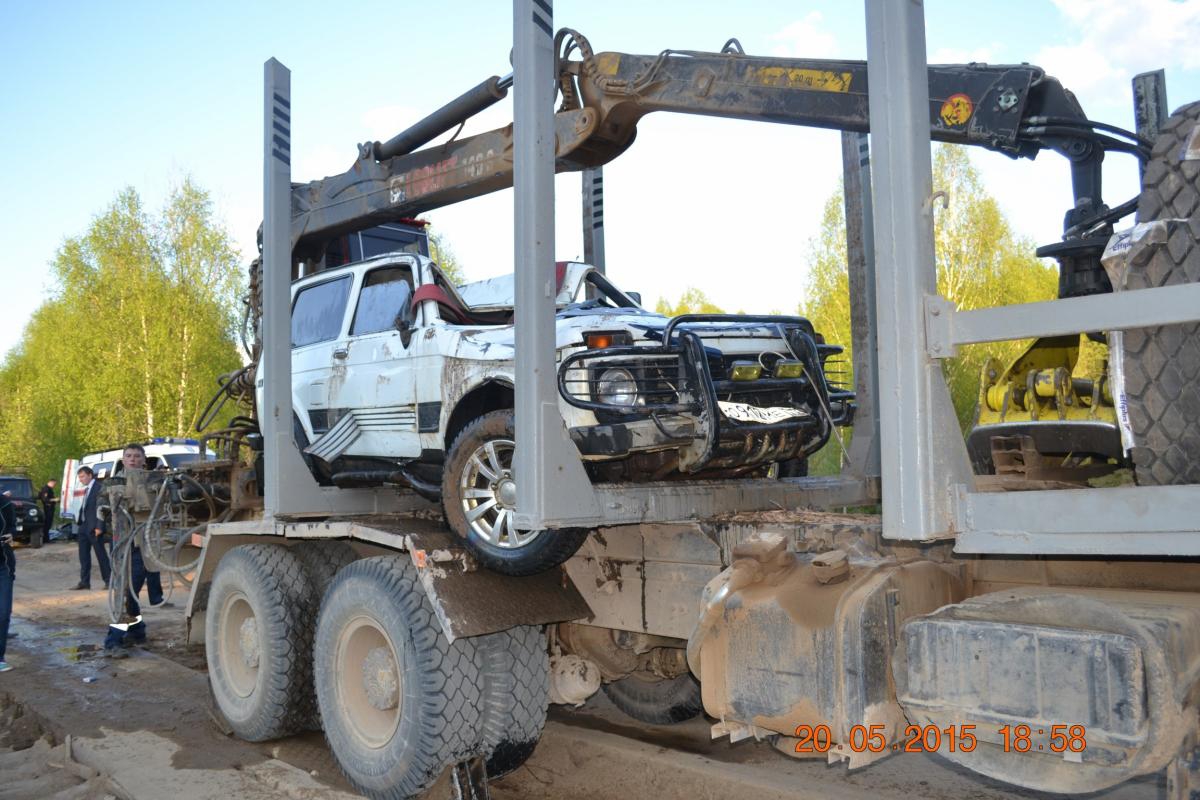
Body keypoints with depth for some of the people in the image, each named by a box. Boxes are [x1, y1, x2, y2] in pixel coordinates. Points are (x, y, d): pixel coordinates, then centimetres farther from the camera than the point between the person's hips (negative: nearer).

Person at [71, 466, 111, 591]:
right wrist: (80, 523, 8)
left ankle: (108, 580, 8)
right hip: (84, 527, 8)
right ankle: (84, 582, 14)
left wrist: (99, 527, -20)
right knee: (83, 555, 9)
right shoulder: (87, 489, 13)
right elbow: (84, 508, 16)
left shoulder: (98, 488, -13)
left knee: (101, 555, 0)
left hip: (94, 528, -8)